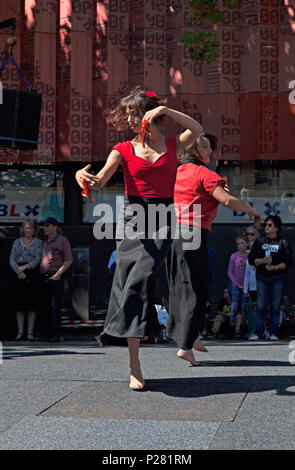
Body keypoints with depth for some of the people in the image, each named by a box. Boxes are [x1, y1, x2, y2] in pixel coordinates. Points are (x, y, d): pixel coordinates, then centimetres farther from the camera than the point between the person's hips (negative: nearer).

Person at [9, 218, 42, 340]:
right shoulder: (17, 242, 12)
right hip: (19, 275, 2)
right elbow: (12, 259, 4)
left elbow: (37, 260, -5)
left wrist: (24, 267, -16)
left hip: (33, 273, -2)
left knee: (32, 303, -4)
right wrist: (18, 271, -13)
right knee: (19, 304, -1)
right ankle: (20, 332, 3)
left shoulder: (38, 242, 4)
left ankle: (30, 332, -1)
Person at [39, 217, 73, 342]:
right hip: (43, 277, 6)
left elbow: (69, 260, -7)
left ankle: (55, 335, -9)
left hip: (56, 278, -6)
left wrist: (58, 274, -14)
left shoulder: (62, 240, -2)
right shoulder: (43, 241, 16)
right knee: (45, 306, 7)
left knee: (55, 306, -8)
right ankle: (44, 332, 12)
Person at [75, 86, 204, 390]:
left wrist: (165, 110, -11)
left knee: (140, 282, -15)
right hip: (132, 216, 1)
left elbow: (197, 129, -8)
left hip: (162, 220, -1)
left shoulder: (172, 145, 11)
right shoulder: (124, 149, 8)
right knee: (128, 284, -6)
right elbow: (101, 179, -7)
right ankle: (134, 366, -2)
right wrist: (84, 177, -29)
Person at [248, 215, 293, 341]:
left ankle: (273, 333, 8)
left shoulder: (283, 243, 0)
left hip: (278, 278, -2)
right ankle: (258, 332, 1)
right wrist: (263, 260, -16)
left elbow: (289, 262, -5)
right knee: (260, 305, -2)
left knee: (275, 306, 1)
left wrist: (276, 267, -19)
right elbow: (251, 259, 3)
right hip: (262, 277, 2)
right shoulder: (259, 242, 7)